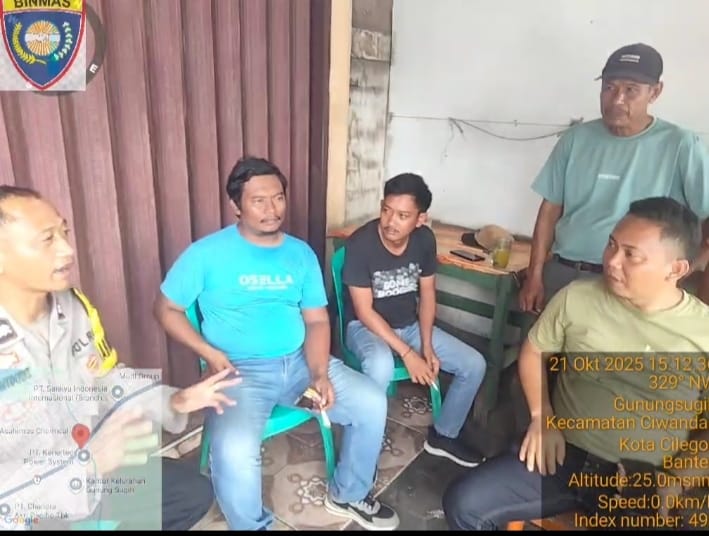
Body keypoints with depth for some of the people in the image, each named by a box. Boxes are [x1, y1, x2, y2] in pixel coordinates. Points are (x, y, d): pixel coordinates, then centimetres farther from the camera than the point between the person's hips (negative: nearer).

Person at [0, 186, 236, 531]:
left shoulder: (73, 305, -6)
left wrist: (173, 401, -6)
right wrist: (89, 463, -39)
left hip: (92, 475, 7)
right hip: (30, 515, -6)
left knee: (194, 492, 14)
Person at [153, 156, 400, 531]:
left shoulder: (301, 253, 5)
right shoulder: (206, 254, -7)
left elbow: (317, 320, 5)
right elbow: (166, 309, 1)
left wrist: (320, 373, -12)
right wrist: (209, 353, -13)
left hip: (300, 362, 4)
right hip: (241, 372, -4)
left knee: (372, 403, -7)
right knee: (234, 452, -30)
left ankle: (348, 494, 20)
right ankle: (251, 526, 5)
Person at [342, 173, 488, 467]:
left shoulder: (424, 239, -10)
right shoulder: (360, 243, -25)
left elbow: (427, 294, 1)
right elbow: (364, 311, -23)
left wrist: (427, 346, -10)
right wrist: (408, 354, -25)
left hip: (410, 324, 6)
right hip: (365, 326, -5)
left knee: (474, 364, -4)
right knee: (381, 365, -39)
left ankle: (443, 435, 18)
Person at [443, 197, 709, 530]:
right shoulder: (576, 298, -3)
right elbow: (534, 353, 9)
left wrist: (674, 479, -12)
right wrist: (542, 418, -3)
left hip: (646, 482, -1)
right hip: (565, 456, 2)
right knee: (463, 504, -12)